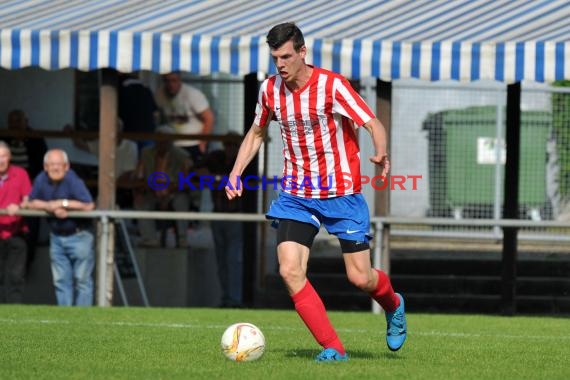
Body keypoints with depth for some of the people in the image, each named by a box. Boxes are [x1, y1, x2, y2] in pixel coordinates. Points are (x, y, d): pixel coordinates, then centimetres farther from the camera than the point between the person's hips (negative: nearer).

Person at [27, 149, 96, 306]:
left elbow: (89, 205, -28)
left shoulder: (73, 181, -19)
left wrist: (62, 203, -21)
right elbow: (32, 203, 1)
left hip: (78, 236, -5)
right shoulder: (41, 180, -3)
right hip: (56, 237, 5)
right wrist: (51, 208, -17)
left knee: (82, 280, -2)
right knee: (61, 281, 8)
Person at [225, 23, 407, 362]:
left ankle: (393, 306, 35)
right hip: (296, 194, 4)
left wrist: (381, 153, -42)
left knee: (360, 278, -2)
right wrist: (236, 172, 6)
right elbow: (257, 133, 18)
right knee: (290, 270, -16)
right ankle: (333, 348, -8)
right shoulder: (270, 90, 0)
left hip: (342, 193, -4)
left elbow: (374, 124, -20)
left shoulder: (332, 86, -15)